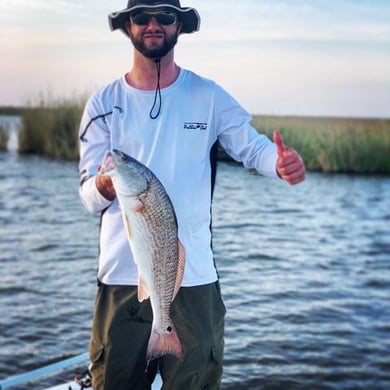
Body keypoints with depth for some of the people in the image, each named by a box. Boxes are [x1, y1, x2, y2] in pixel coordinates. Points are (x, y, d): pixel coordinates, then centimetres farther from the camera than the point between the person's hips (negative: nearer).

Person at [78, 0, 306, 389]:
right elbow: (88, 195, -1)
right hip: (121, 277, 1)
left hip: (193, 278, 0)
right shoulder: (103, 104, 4)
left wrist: (281, 162, -28)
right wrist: (104, 186, -25)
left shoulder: (208, 97, 4)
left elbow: (252, 146, -5)